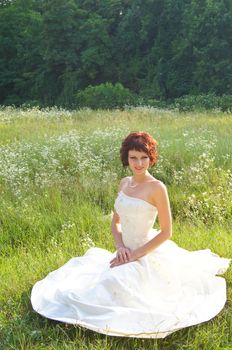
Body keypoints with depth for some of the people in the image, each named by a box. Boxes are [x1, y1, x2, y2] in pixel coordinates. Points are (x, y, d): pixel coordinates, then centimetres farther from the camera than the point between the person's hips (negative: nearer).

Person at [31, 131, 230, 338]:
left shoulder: (157, 187, -17)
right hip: (126, 255, 7)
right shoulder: (124, 183, 3)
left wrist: (135, 255, -16)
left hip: (146, 256, -7)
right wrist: (120, 248, -7)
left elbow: (166, 232, -15)